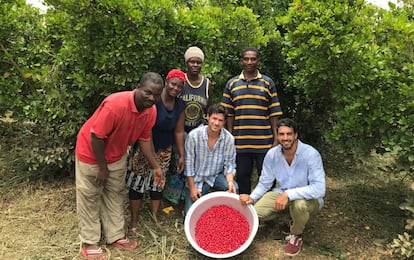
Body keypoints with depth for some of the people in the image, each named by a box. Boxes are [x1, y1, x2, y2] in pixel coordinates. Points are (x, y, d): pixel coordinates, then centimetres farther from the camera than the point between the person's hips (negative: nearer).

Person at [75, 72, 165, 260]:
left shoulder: (151, 111, -14)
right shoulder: (115, 104, -36)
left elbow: (144, 139, -1)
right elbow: (96, 137, -29)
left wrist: (156, 167, -4)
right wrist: (102, 167, -19)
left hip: (117, 155, 7)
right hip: (91, 152, -6)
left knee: (115, 194, 14)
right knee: (90, 197, 6)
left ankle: (115, 236, 29)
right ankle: (89, 243, 20)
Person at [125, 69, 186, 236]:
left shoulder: (180, 105, 1)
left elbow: (179, 132, 6)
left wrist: (181, 155, 6)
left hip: (164, 151, 5)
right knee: (138, 183, 4)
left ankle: (154, 218, 29)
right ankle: (134, 221, 19)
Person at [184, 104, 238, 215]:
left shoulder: (229, 138, -13)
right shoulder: (194, 135, -18)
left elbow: (229, 164, -6)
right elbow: (189, 164, -11)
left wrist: (230, 181, -26)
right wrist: (192, 188, -10)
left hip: (217, 176, 2)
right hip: (196, 178, -1)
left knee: (233, 188, -28)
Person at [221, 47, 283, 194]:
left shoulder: (268, 83, 5)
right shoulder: (232, 84, 7)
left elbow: (274, 114, 4)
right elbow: (228, 114, 7)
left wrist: (276, 139, -1)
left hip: (264, 142, -1)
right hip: (240, 142, 1)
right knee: (242, 177, 12)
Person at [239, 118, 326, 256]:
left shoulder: (311, 154, -24)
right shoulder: (272, 154, -9)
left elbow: (319, 189, -31)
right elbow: (264, 183, 0)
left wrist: (288, 194, -40)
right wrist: (252, 197, -20)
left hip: (308, 198, -3)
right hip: (281, 193, 4)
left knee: (299, 204, -39)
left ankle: (296, 236, -4)